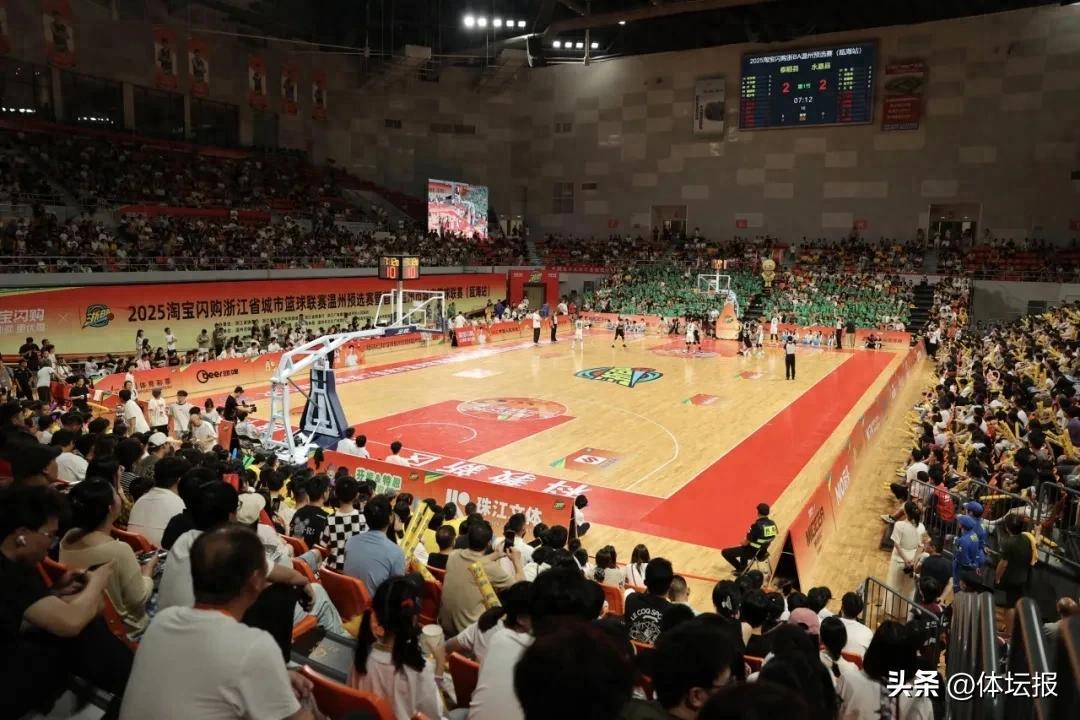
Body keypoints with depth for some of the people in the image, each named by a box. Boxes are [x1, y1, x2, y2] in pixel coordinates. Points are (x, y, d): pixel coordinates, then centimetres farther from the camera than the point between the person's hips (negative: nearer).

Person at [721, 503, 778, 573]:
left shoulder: (757, 525, -29)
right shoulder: (773, 524, -6)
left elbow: (746, 542, -20)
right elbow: (764, 538, 8)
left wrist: (743, 542, 4)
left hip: (753, 551, -8)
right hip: (763, 551, 8)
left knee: (725, 552, 3)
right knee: (744, 548, 38)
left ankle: (741, 569, 14)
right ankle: (743, 569, 39)